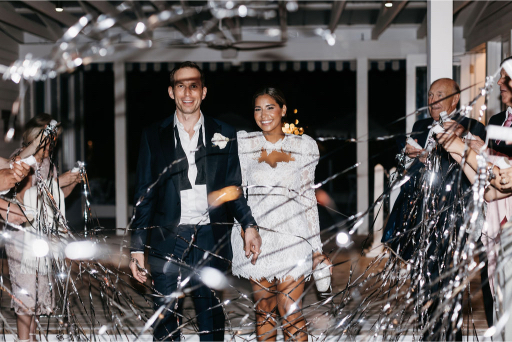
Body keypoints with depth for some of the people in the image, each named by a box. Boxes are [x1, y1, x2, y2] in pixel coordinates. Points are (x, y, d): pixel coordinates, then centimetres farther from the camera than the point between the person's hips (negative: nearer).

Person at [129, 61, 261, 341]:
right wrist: (137, 248, 1)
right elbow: (144, 194, 6)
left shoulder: (225, 135, 8)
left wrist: (249, 224, -6)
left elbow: (233, 189, 10)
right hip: (167, 240, 0)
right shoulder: (154, 135, 6)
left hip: (211, 242, 1)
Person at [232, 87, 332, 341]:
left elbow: (308, 197, 8)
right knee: (264, 311, 8)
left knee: (291, 314, -7)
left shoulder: (304, 146, 6)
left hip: (290, 235, -1)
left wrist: (316, 248, 7)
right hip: (255, 236, 2)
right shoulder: (245, 143, 7)